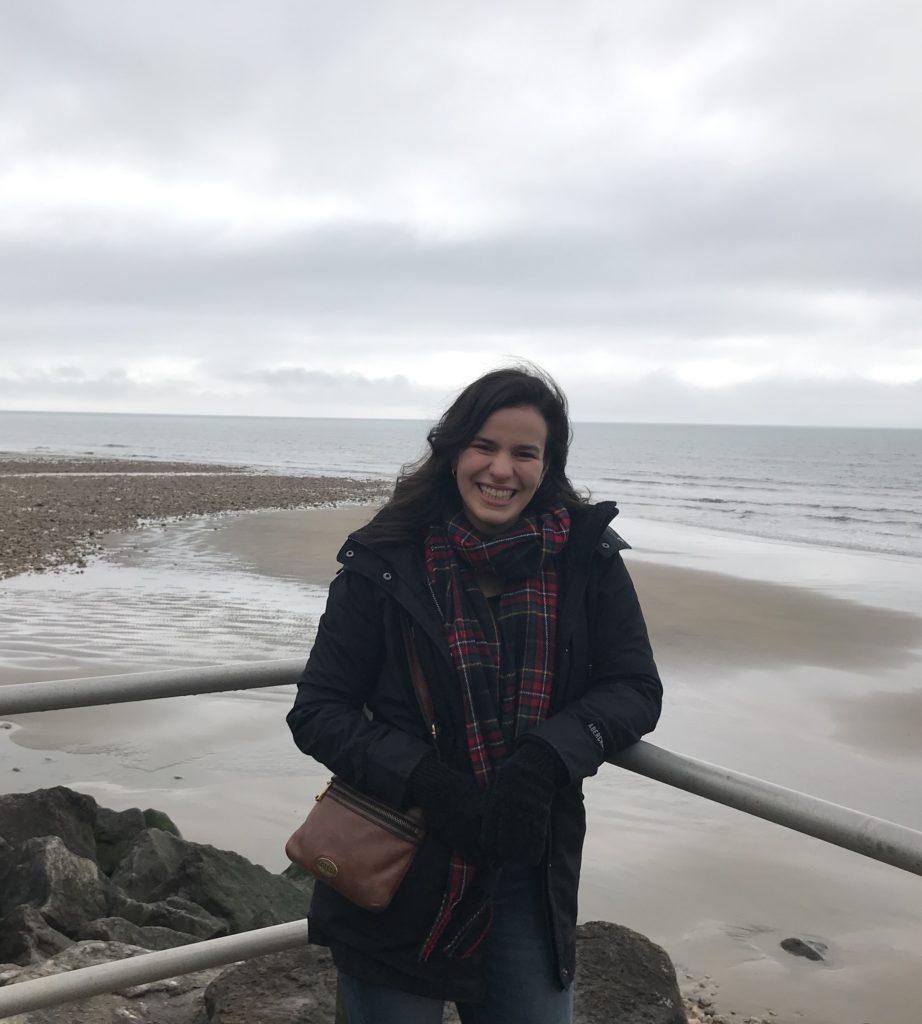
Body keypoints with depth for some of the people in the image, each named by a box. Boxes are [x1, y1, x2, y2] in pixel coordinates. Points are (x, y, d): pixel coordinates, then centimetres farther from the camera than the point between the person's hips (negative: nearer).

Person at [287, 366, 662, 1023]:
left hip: (533, 881, 2)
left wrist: (546, 755, -21)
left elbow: (637, 690, -2)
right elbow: (317, 711, -8)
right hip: (400, 872, -1)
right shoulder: (387, 563, -10)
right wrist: (428, 784, -22)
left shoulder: (586, 560, -6)